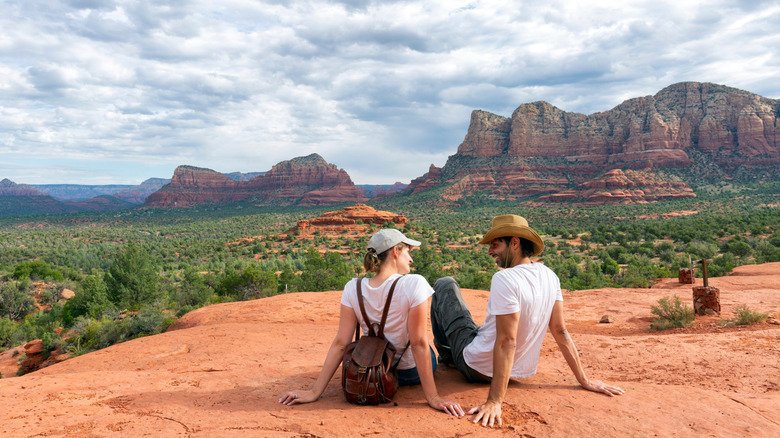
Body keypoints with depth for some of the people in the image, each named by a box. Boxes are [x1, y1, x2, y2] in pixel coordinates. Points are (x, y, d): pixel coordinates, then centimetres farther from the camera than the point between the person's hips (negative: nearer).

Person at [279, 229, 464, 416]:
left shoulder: (353, 288, -15)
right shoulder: (415, 284, -27)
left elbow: (340, 344, -17)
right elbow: (419, 343, -26)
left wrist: (315, 391, -12)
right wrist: (433, 397, -20)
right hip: (412, 372, -2)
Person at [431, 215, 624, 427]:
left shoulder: (504, 279, -29)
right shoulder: (550, 276, -6)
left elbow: (507, 342, -32)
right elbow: (560, 331, -4)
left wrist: (495, 401, -31)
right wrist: (584, 381, 5)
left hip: (477, 367, -7)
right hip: (518, 371, 8)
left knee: (445, 284, 8)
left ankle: (446, 353, 25)